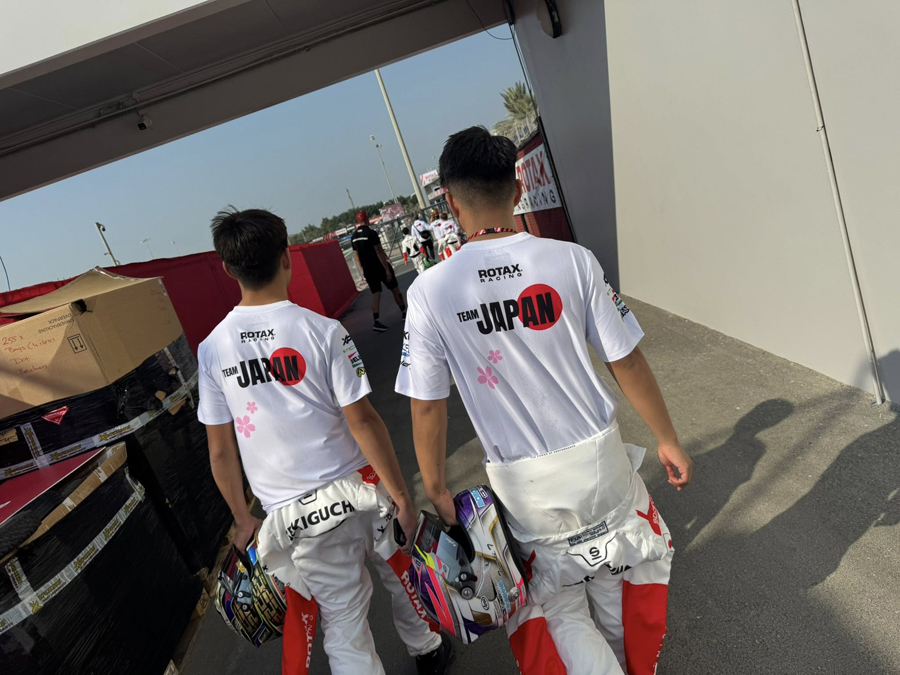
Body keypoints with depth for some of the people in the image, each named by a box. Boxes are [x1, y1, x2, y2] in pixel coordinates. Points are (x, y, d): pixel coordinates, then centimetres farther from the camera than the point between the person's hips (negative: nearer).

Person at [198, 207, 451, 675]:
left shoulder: (212, 349, -5)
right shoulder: (321, 330, -15)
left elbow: (220, 451, 0)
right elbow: (361, 420, -15)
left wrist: (242, 519, 14)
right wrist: (400, 495, -7)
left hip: (292, 514, 2)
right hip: (357, 488, -1)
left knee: (343, 626, 13)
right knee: (400, 570, 26)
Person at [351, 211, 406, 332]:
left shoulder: (353, 237, 6)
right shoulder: (371, 233, -15)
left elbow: (356, 256, 9)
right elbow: (379, 252, -19)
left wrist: (362, 272, 15)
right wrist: (387, 269, -18)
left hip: (368, 270, 6)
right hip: (380, 267, -6)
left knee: (375, 294, 6)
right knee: (395, 289, 11)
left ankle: (376, 322, -5)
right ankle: (404, 313, 21)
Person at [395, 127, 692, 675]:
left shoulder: (429, 292, -14)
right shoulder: (572, 260, -13)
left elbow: (428, 407, -10)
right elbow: (627, 362, -7)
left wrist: (437, 490, 5)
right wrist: (668, 440, 8)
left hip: (522, 483, -1)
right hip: (597, 457, 2)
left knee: (557, 607, 22)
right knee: (618, 574, 29)